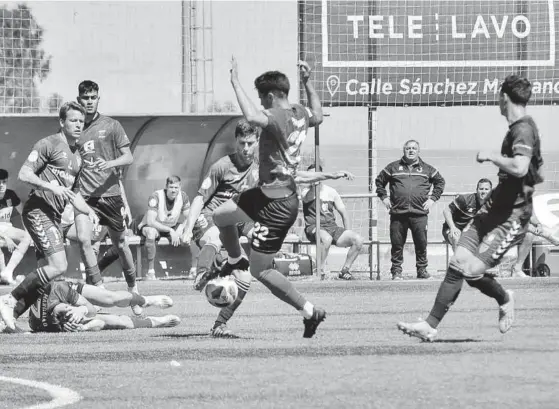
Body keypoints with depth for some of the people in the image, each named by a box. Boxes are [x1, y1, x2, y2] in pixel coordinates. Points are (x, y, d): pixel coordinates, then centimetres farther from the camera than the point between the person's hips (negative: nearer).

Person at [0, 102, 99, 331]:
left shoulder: (77, 154, 20)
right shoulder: (49, 145, -5)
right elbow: (24, 174, -13)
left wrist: (88, 211, 12)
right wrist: (50, 186, -26)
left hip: (54, 216, 9)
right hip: (38, 211, -9)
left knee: (47, 270, 7)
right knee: (58, 266, -19)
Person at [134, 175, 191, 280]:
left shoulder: (183, 196, -11)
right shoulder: (156, 197, -26)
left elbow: (187, 219, -5)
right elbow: (150, 221, -32)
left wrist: (179, 231, -25)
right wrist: (170, 231, -36)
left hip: (172, 227, 5)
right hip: (154, 226, -5)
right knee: (151, 232, -40)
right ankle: (151, 272, -37)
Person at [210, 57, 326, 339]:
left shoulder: (276, 118, -25)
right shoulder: (299, 115, 2)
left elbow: (252, 117, -47)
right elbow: (317, 115, 27)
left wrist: (235, 83, -38)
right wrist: (307, 83, 30)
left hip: (278, 206, -10)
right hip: (265, 194, 10)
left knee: (260, 271, -2)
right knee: (220, 215, 22)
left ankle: (309, 312, 4)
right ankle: (235, 260, 47)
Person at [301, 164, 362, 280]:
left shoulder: (331, 191, 14)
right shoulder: (306, 191, 2)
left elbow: (343, 213, 18)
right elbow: (308, 197, -26)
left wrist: (347, 234, 7)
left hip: (332, 227, 5)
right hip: (315, 228, -5)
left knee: (358, 240, -16)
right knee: (326, 238, -41)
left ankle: (345, 271, -2)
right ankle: (320, 272, -26)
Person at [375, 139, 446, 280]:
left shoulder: (426, 169, 13)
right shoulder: (393, 167, 12)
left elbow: (440, 182, 22)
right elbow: (379, 181, 22)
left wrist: (432, 199, 11)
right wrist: (384, 197, 10)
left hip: (419, 212, 0)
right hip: (398, 213, 0)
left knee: (421, 242, -3)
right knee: (397, 243, -1)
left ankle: (422, 269, 9)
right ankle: (396, 271, 7)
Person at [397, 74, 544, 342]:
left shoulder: (523, 130, -17)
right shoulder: (518, 127, 14)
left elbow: (520, 168, -34)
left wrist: (491, 156, -19)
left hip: (511, 217, -9)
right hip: (494, 208, 9)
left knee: (472, 270, -12)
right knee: (458, 264, -1)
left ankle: (504, 299, 16)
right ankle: (431, 325, 5)